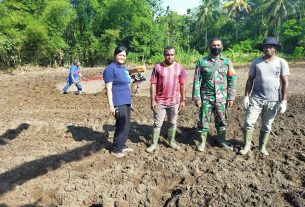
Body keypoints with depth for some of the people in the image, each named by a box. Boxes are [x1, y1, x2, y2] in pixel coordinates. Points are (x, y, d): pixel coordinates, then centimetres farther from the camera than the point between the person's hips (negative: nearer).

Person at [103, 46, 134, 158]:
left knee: (126, 125, 13)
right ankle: (115, 149, 14)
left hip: (126, 101, 8)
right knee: (122, 126, -2)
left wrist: (130, 100, 20)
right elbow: (109, 89, -15)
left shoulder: (124, 68, 15)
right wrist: (111, 105, -20)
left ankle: (121, 146, 28)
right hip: (118, 102, -8)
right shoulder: (110, 69, -10)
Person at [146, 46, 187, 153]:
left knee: (173, 123, 15)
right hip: (160, 101, -1)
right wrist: (152, 100, -8)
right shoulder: (157, 67, -5)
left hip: (174, 102, 2)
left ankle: (172, 142, 31)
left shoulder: (180, 68, -1)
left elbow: (182, 85, 3)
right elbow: (153, 84, -5)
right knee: (157, 123, 6)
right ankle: (154, 144, 19)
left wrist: (183, 100, 2)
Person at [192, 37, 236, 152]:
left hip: (221, 97, 2)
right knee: (203, 121, 5)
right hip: (206, 97, -1)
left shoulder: (227, 62, 4)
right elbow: (197, 81, -3)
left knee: (222, 120, 13)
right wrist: (197, 97, -8)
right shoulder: (202, 62, -1)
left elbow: (232, 80, 5)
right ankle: (202, 142, 22)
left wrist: (231, 97, 0)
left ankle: (222, 140, 33)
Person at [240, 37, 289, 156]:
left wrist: (284, 101, -8)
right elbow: (250, 80, 4)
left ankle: (262, 147, 27)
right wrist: (246, 96, -2)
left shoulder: (282, 63, 0)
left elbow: (285, 83, -2)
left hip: (273, 100, 0)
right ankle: (247, 145, 13)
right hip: (256, 98, 0)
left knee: (267, 125, 11)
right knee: (249, 122, -3)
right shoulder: (256, 62, 2)